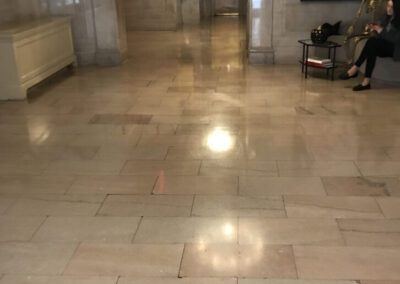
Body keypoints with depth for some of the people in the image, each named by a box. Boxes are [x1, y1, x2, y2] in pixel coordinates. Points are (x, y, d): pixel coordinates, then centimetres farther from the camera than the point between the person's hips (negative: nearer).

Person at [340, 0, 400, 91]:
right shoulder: (388, 17, 8)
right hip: (385, 47, 6)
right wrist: (376, 28, -5)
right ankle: (366, 81, -35)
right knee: (372, 50, -29)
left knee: (373, 41, -30)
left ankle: (355, 69, -26)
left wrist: (381, 31, -18)